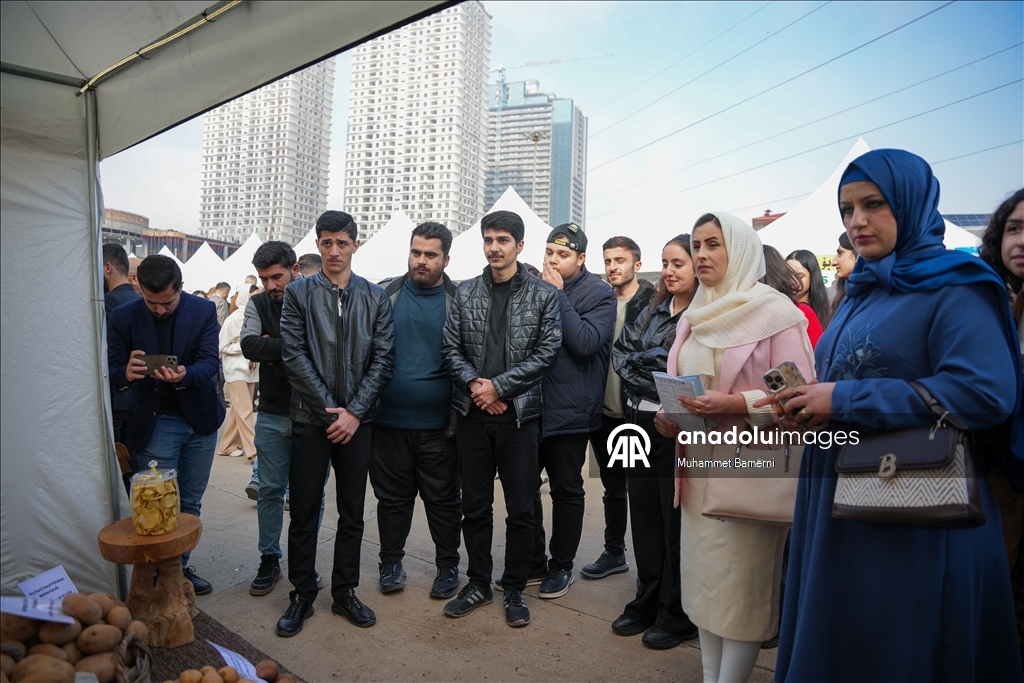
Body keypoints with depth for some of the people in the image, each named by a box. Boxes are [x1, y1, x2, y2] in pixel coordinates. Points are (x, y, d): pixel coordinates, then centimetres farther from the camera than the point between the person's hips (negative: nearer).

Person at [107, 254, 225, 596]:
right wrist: (127, 372, -32)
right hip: (152, 423, -1)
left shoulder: (203, 311, -5)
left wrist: (185, 376, -35)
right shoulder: (122, 317, -5)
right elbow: (112, 374, -7)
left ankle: (181, 567, 30)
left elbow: (210, 362, -13)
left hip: (200, 418, 2)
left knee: (190, 504, 13)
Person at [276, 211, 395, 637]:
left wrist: (354, 412, -9)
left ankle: (345, 592, 27)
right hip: (311, 419, -1)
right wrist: (331, 409, -11)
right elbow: (295, 358, -6)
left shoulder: (376, 298, 5)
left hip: (356, 420, 2)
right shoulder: (298, 294, 1)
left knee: (352, 513, 11)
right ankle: (302, 596, 25)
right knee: (304, 513, 7)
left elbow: (382, 359, 0)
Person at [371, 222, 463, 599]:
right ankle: (391, 562, 33)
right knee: (392, 497, 15)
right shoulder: (385, 295, 3)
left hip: (439, 425, -1)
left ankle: (448, 565, 28)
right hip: (389, 420, 1)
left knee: (444, 500, 11)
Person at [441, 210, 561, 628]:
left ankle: (514, 589, 24)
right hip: (472, 412, 3)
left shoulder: (544, 295, 0)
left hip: (518, 413, -2)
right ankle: (478, 583, 29)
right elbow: (451, 348, 5)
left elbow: (547, 352, -7)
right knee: (474, 505, 12)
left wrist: (499, 385, -12)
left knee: (521, 509, 6)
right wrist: (474, 383, -12)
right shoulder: (465, 293, 7)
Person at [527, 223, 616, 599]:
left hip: (569, 410, -4)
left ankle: (562, 566, 28)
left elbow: (585, 343, -20)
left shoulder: (599, 294, -5)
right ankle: (534, 560, 31)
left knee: (566, 490, 10)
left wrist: (559, 295, -17)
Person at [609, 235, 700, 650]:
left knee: (676, 521, 4)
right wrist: (637, 382, -6)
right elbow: (621, 351, 10)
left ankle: (677, 616, 21)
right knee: (644, 515, 15)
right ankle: (647, 602, 30)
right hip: (640, 421, 7)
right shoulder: (652, 311, 13)